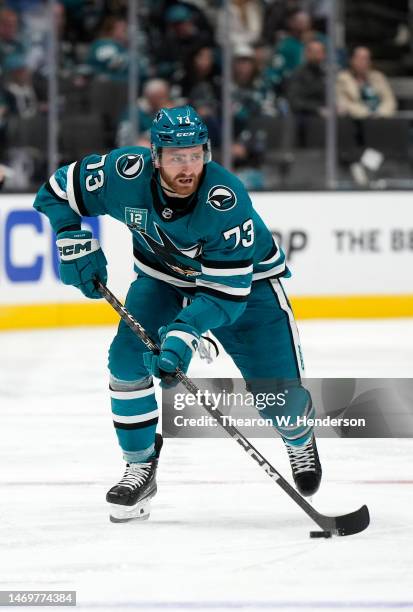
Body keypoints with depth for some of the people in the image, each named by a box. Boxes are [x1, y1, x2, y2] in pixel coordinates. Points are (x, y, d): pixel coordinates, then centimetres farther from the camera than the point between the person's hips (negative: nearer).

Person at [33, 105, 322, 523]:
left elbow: (227, 291, -35)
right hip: (163, 275, 3)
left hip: (245, 277, -3)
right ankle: (140, 468, 3)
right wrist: (75, 245, -20)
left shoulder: (226, 200, -37)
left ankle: (300, 441, 26)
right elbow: (58, 192, -10)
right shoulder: (125, 173, -28)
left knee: (277, 389, -11)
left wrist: (184, 334, -46)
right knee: (127, 359, -16)